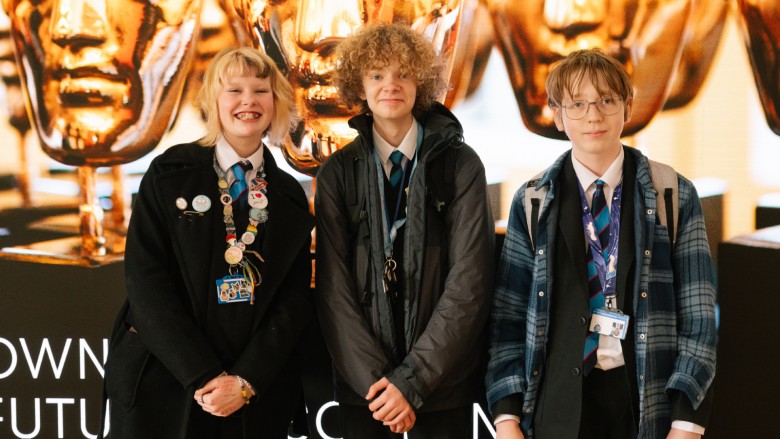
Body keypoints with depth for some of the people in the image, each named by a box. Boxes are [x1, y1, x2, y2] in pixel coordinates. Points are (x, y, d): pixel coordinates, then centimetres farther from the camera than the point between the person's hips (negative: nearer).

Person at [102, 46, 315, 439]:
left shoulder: (290, 197, 7)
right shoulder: (170, 174, -1)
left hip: (258, 394, 2)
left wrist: (247, 380, -12)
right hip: (165, 387, -2)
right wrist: (204, 376, -14)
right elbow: (147, 282, -8)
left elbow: (296, 298, 2)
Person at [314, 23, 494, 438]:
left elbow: (470, 282, -8)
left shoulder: (461, 165, -3)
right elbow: (333, 288, -3)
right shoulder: (337, 173, 1)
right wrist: (373, 379, -12)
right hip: (362, 383, 1)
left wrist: (413, 379, -13)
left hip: (442, 381, -1)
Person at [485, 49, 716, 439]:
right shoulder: (533, 203, 5)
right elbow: (508, 317, 3)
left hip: (648, 401, 0)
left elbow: (697, 315, -1)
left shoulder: (673, 196, 2)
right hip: (559, 403, 0)